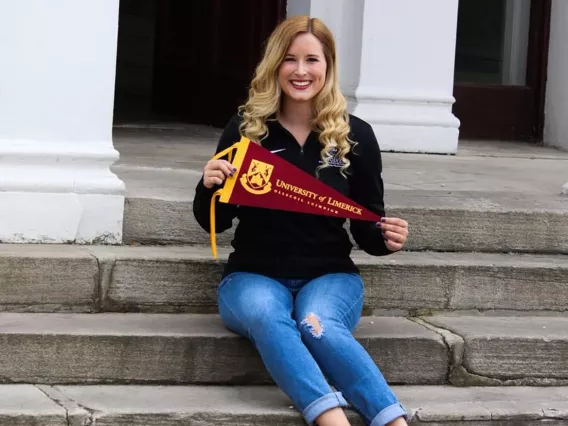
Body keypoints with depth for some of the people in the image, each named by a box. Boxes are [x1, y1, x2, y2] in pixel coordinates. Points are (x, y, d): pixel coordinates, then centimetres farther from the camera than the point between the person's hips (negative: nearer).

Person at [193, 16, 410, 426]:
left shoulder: (356, 135, 3)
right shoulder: (246, 128, 2)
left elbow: (367, 227, 9)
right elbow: (214, 223, 6)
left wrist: (386, 239, -14)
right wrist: (209, 186, -16)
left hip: (330, 275, 0)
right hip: (254, 275, 0)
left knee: (318, 324, -35)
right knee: (267, 317, -36)